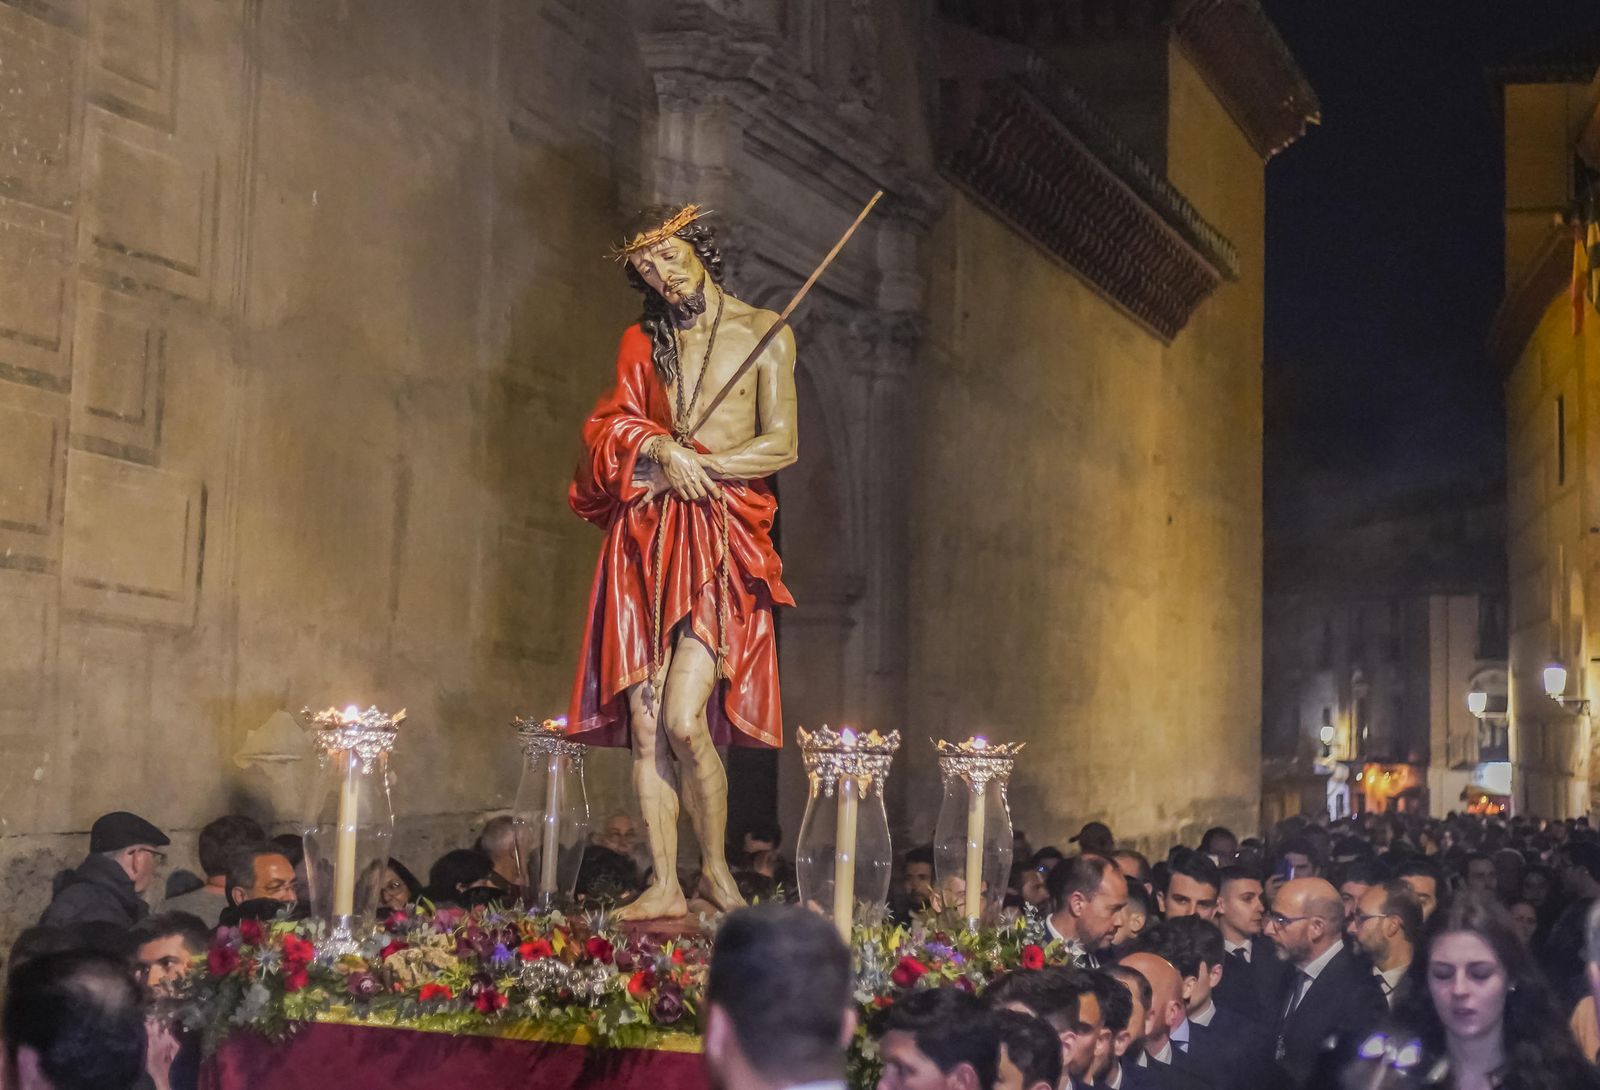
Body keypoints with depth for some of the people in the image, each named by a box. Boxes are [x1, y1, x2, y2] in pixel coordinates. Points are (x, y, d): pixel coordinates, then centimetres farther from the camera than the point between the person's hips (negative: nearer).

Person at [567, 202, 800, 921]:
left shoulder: (764, 332, 7)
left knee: (684, 719, -15)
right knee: (643, 723, -3)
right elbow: (613, 425, 7)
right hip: (646, 540, 4)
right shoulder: (643, 341, 18)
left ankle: (717, 868, 4)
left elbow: (781, 445, 0)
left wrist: (694, 466, -6)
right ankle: (665, 886, 3)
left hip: (722, 538, -4)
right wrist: (661, 450, -13)